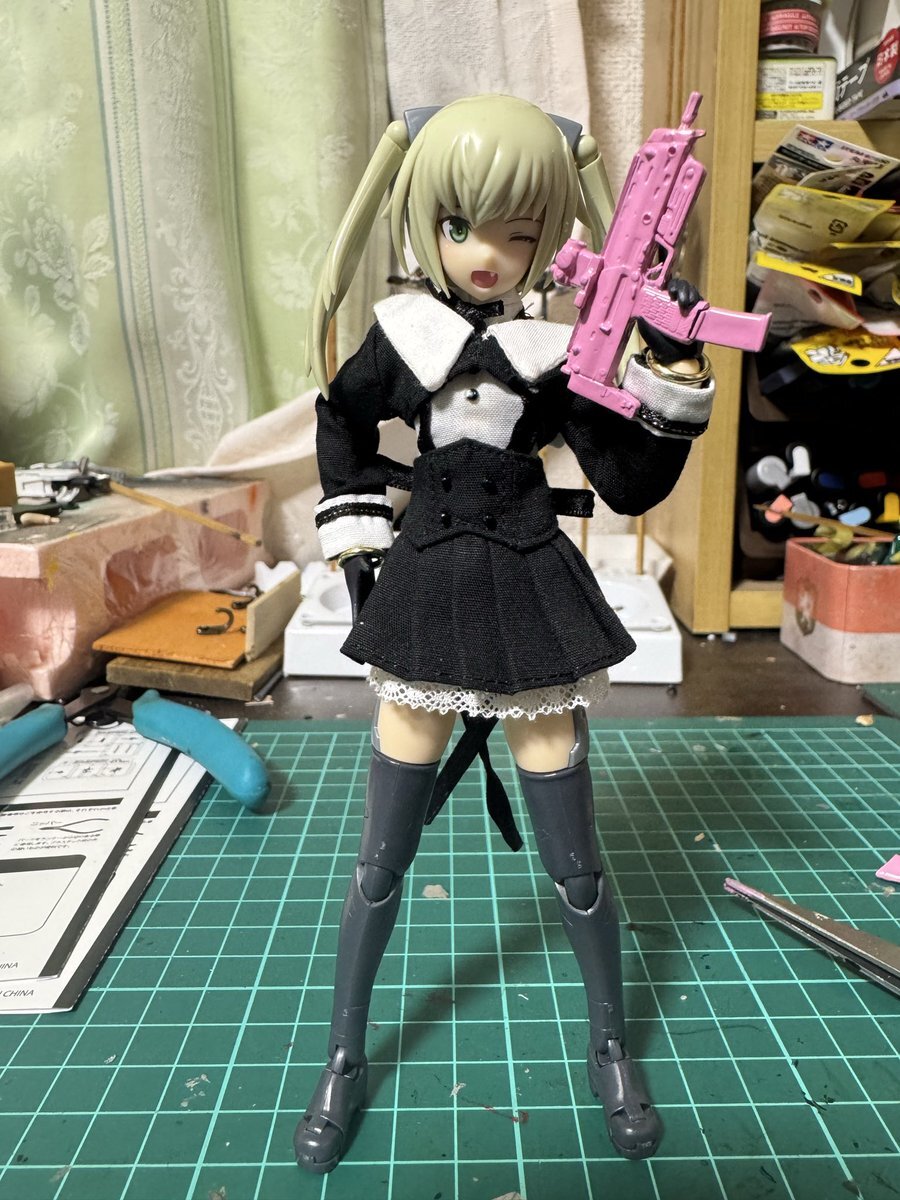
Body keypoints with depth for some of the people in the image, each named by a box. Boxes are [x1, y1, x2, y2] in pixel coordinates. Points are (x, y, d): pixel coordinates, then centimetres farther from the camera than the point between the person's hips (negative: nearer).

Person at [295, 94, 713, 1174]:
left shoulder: (560, 354, -4)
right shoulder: (400, 334, 0)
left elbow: (632, 485, -4)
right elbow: (341, 423, 17)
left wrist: (673, 376, -15)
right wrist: (354, 542, 10)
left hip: (531, 599, -1)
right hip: (423, 596, 1)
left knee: (573, 864, 10)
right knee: (380, 863, 10)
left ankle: (611, 1049, 39)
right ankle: (342, 1062, 34)